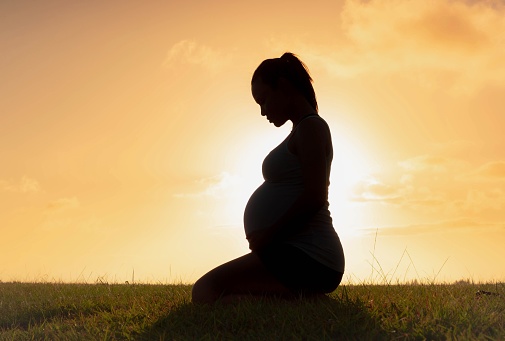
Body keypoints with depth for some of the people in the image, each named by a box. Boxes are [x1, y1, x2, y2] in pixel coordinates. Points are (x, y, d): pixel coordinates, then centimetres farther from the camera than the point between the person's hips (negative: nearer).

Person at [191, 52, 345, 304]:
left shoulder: (311, 127, -8)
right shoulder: (302, 131, 22)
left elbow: (314, 197, -20)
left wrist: (268, 235, -14)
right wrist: (264, 237, 11)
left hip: (306, 259, -11)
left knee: (206, 290, -19)